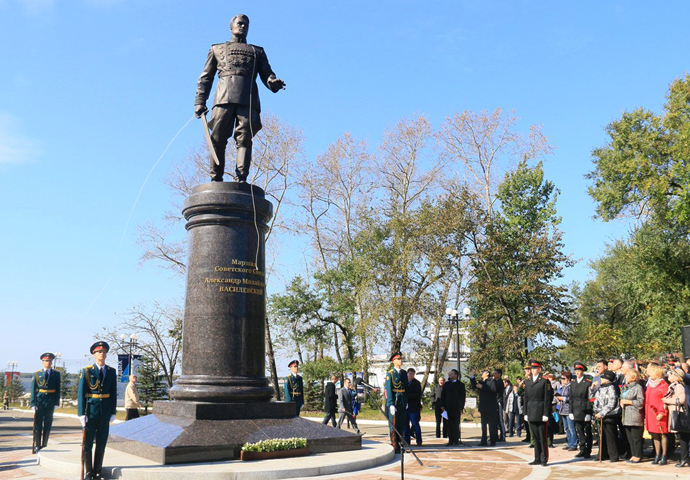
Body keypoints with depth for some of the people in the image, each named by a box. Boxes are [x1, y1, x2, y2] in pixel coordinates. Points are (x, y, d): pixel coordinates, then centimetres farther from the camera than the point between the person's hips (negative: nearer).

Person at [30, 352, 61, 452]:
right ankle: (38, 445, 11)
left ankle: (44, 445, 13)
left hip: (50, 402, 1)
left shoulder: (56, 374, 6)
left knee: (48, 425, 5)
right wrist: (33, 404, -6)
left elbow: (58, 389, 5)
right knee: (38, 424, 3)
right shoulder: (36, 374, 4)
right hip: (39, 402, -1)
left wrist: (56, 403, -2)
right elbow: (33, 390, 2)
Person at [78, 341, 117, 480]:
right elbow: (80, 393, -4)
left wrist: (113, 413, 3)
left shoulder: (112, 372, 6)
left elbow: (114, 393, 8)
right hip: (90, 411, -2)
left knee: (101, 444, 8)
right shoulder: (86, 371, -3)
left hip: (105, 412, 2)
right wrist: (81, 414, -10)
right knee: (87, 444, 3)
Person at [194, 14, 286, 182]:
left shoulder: (258, 51, 30)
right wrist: (199, 101, 8)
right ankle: (216, 180, -7)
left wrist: (273, 82, -8)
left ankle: (242, 180, -19)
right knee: (217, 140, -9)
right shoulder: (217, 48, 29)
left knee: (244, 139, -12)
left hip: (248, 99, 0)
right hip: (224, 98, 0)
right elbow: (206, 77, 22)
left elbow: (266, 73, 17)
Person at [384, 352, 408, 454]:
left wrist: (406, 402, 13)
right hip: (393, 401, -6)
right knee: (393, 425, -1)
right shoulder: (390, 374, -7)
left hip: (402, 402, 6)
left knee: (401, 424, 10)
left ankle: (399, 444, 21)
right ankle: (394, 447, 4)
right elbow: (388, 390, -12)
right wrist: (391, 405, -17)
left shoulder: (404, 373, 11)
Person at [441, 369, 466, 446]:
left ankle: (456, 439, 11)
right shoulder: (446, 384, 13)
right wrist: (442, 406, 3)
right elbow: (443, 395, 12)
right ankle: (451, 440, 4)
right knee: (450, 424, 2)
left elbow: (463, 397, 1)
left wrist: (461, 407, -5)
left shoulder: (460, 385, 3)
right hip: (448, 407, 3)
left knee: (456, 424, 2)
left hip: (456, 408, -3)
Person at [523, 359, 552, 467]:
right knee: (535, 437, 10)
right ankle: (537, 459, 16)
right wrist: (526, 413, 10)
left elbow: (547, 399, -6)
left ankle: (544, 459, 8)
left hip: (541, 413, -5)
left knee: (542, 437, 0)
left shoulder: (544, 381, -3)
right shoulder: (527, 381, 13)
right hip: (531, 414, 5)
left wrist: (546, 414, -11)